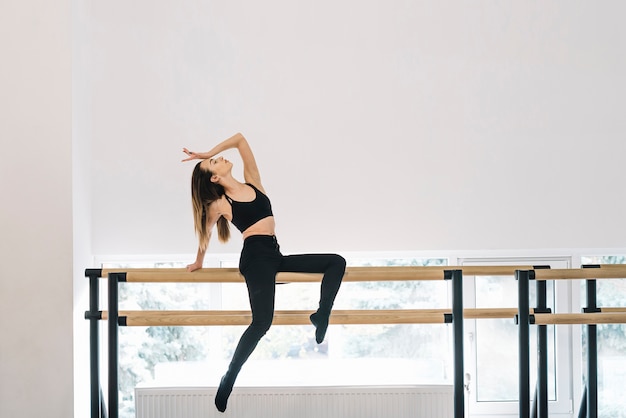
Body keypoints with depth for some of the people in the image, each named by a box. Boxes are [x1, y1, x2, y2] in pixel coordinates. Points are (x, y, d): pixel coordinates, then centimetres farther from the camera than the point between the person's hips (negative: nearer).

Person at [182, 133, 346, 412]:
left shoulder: (252, 181, 14)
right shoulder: (219, 204, 0)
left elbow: (240, 139, 14)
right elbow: (205, 234, 16)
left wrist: (209, 152, 17)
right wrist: (198, 263, 29)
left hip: (273, 255, 7)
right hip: (256, 256, -7)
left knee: (336, 262, 4)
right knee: (262, 322, -21)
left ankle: (321, 316, -9)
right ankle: (228, 380, -18)